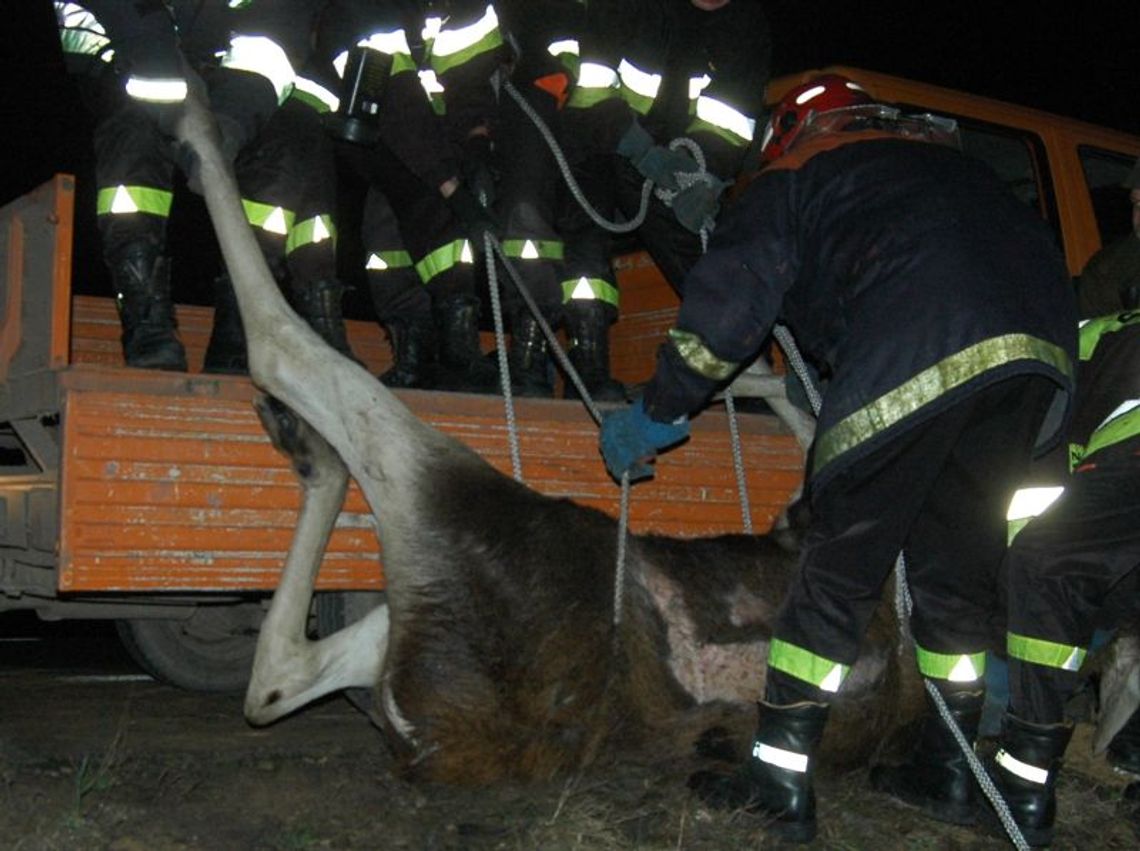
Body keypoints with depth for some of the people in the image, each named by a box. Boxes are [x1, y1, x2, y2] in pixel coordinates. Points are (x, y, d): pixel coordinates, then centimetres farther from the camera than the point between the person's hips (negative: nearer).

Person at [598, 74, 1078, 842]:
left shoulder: (800, 175, 19)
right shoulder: (946, 157, 36)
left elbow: (728, 302, 11)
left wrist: (656, 416, 18)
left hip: (914, 358, -6)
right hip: (1044, 353, 6)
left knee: (842, 563, 0)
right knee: (961, 562, 17)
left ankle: (781, 775, 1)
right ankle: (951, 765, 24)